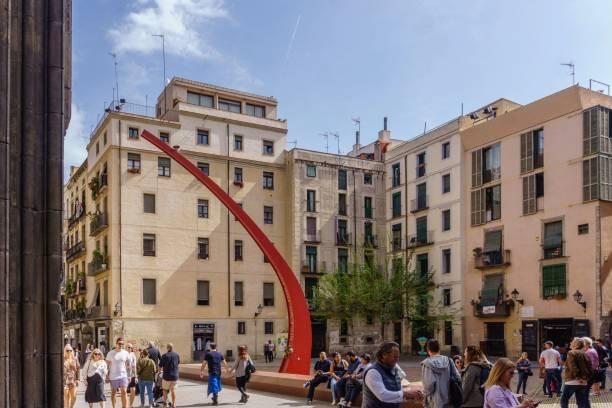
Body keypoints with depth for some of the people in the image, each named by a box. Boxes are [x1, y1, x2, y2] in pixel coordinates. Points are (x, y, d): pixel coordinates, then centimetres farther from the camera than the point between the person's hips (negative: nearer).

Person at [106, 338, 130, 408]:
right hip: (113, 376, 0)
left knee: (124, 392, -10)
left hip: (123, 376, 0)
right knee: (113, 393, 13)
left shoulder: (126, 353, 1)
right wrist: (107, 376, -1)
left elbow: (128, 365, 9)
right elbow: (107, 365, 1)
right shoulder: (110, 353, -4)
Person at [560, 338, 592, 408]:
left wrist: (577, 377, -14)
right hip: (583, 382, 7)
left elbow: (573, 367, -21)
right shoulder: (585, 354, 12)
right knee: (581, 402, 11)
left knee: (564, 399, 6)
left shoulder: (571, 353, -9)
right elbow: (590, 368, 9)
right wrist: (586, 378, 8)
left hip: (572, 381, -7)